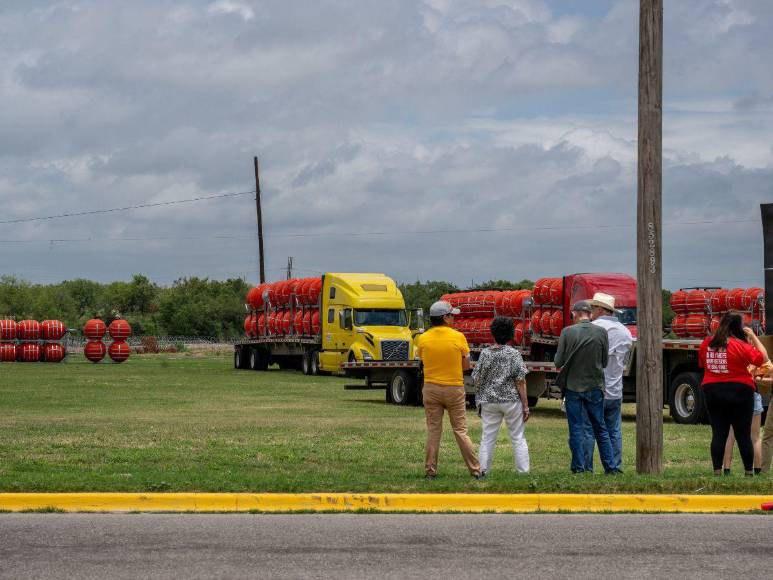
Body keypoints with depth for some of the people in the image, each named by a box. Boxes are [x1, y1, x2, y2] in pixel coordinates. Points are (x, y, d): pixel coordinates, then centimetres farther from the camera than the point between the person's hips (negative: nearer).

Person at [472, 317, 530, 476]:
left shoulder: (485, 353, -1)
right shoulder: (514, 354, -8)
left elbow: (476, 379, 2)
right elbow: (520, 381, -9)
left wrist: (479, 401, 14)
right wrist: (526, 406, -4)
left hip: (489, 401, 2)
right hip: (512, 401, -2)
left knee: (487, 437, 8)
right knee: (518, 438, 7)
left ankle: (483, 470, 7)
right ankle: (523, 471, 7)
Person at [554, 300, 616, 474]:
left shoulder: (567, 332, -10)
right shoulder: (601, 332, -5)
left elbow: (558, 362, -7)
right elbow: (605, 361, 3)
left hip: (573, 386, -2)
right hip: (595, 386, 2)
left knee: (576, 429, 6)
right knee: (600, 428, 11)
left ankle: (579, 467, 6)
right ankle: (610, 467, 11)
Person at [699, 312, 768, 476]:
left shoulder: (706, 344, 1)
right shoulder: (740, 345, -15)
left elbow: (702, 364, 16)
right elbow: (763, 358, -9)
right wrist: (753, 336, -2)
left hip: (712, 391, 4)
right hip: (739, 392, -4)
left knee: (718, 434, 5)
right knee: (743, 435, 5)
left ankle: (717, 471, 2)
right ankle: (749, 471, 9)